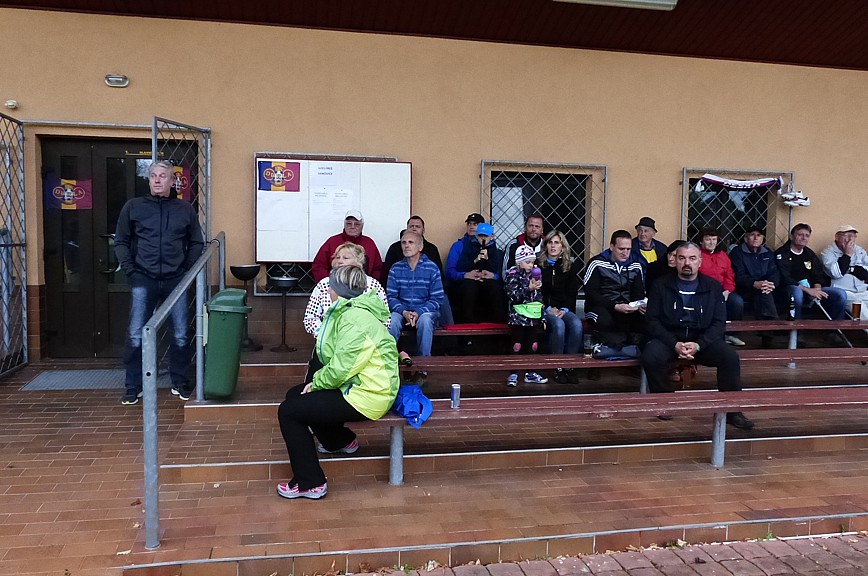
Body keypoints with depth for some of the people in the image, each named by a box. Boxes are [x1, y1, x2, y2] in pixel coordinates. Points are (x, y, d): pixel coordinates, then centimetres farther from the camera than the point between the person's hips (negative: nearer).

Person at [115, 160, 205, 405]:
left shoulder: (185, 209, 9)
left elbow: (197, 243, 12)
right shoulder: (133, 207, 7)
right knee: (136, 336, -1)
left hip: (175, 280, 1)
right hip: (144, 280, 0)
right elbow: (121, 242, 10)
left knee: (181, 335, 4)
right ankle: (133, 387, 11)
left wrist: (188, 270, 2)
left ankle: (180, 383, 19)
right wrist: (130, 270, -1)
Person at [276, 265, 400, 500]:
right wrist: (318, 380, 2)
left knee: (288, 411, -10)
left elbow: (341, 368, -25)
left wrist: (317, 383, -8)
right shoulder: (349, 312, 12)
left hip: (366, 397, -11)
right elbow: (340, 362, 15)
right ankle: (341, 440, 34)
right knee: (295, 395, 19)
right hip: (355, 385, 11)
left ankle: (309, 483, -4)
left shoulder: (355, 320, -22)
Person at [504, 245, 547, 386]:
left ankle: (530, 373, 18)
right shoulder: (512, 274, -5)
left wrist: (542, 316, 15)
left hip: (534, 316, 6)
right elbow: (513, 295, -16)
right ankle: (513, 374, 4)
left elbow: (539, 296, 19)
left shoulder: (534, 275, 13)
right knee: (517, 345, -4)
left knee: (533, 345, 8)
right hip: (518, 315, -6)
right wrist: (529, 288, -23)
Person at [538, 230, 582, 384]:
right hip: (544, 309, -3)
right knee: (558, 325, -34)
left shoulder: (569, 267, 15)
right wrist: (548, 308, -12)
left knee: (577, 324, -30)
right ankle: (558, 368, -24)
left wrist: (565, 309, -10)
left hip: (564, 309, 3)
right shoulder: (537, 265, 6)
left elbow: (572, 292, 9)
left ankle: (569, 366, -23)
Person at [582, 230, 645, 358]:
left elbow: (639, 294, 14)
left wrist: (640, 306, -11)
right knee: (605, 319, -40)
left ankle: (612, 345, -19)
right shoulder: (597, 263, -2)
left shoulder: (635, 266, 15)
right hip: (601, 308, -4)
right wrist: (615, 307, -23)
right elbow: (591, 294, -11)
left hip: (627, 309, 4)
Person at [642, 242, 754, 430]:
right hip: (668, 337, -1)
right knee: (650, 357, -31)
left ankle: (731, 409, -6)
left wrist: (698, 345, -16)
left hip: (703, 339, 2)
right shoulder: (661, 286, 3)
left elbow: (719, 322, 2)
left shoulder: (713, 287, 7)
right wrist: (675, 344, -18)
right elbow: (651, 321, -3)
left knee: (731, 357, -24)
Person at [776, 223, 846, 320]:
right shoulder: (781, 253, -3)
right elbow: (784, 279, -14)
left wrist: (817, 289, -7)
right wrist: (807, 290, -20)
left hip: (811, 290, 7)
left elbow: (818, 276, 16)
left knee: (840, 294, -10)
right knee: (796, 291, -41)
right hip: (790, 290, -7)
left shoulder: (809, 253, 19)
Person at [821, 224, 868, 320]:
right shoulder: (828, 253, 3)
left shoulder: (860, 251, 18)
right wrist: (847, 255, -8)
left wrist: (852, 269, -5)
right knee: (858, 304, -31)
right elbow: (836, 273, -15)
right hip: (843, 293, -5)